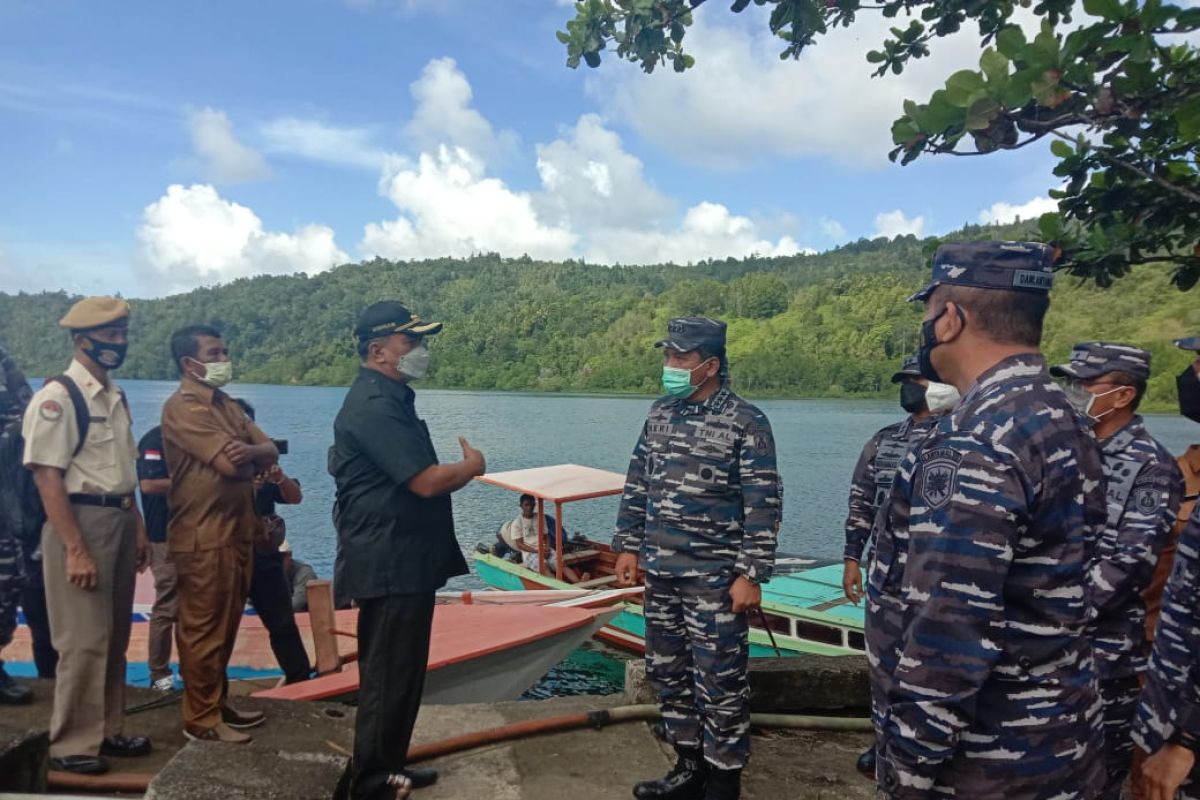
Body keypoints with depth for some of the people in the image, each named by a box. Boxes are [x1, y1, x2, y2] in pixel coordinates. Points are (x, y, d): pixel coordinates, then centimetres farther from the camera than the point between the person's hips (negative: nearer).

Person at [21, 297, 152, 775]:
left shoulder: (115, 396, 11)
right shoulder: (57, 398, -13)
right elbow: (47, 477, -18)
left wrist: (137, 527, 13)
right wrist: (76, 549, -21)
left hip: (119, 523, 8)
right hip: (80, 523, -8)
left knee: (114, 637, 15)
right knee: (84, 641, -1)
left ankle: (107, 731, 29)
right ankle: (71, 745, 15)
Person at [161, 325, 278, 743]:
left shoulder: (228, 405, 15)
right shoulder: (182, 407, -14)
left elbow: (270, 451, 5)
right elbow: (230, 464, -24)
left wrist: (247, 451, -17)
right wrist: (251, 459, -1)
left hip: (237, 531, 9)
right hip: (204, 537, -9)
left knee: (225, 627, 17)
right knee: (203, 630, 2)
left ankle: (218, 704, 30)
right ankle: (201, 719, 14)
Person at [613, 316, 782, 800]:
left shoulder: (746, 423, -10)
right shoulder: (659, 414, 8)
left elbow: (764, 505, -12)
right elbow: (637, 486, 13)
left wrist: (751, 575, -15)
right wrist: (628, 547, 10)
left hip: (714, 579, -6)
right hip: (660, 574, 7)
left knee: (720, 684, 3)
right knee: (667, 674, 16)